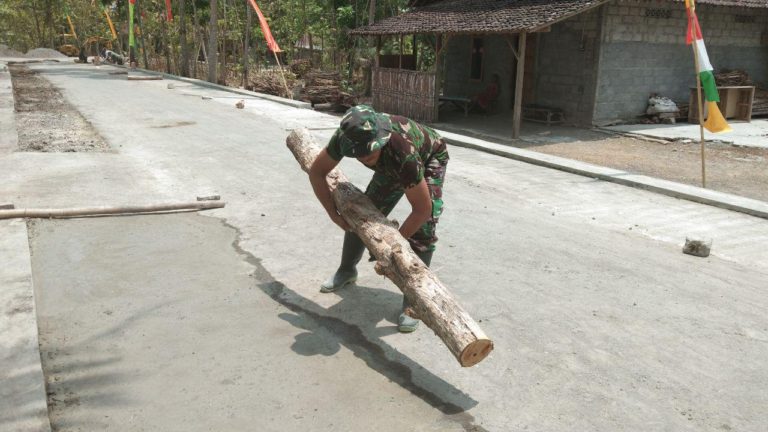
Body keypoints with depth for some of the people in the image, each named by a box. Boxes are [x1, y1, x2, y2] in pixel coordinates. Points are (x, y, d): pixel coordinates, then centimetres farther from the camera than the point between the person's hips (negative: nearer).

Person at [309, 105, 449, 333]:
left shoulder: (402, 152, -47)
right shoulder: (346, 137, -33)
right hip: (391, 166, 5)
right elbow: (316, 172, -16)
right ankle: (347, 270, 29)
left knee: (423, 228, -21)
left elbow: (423, 208, -39)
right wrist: (335, 215, -20)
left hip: (430, 159, -5)